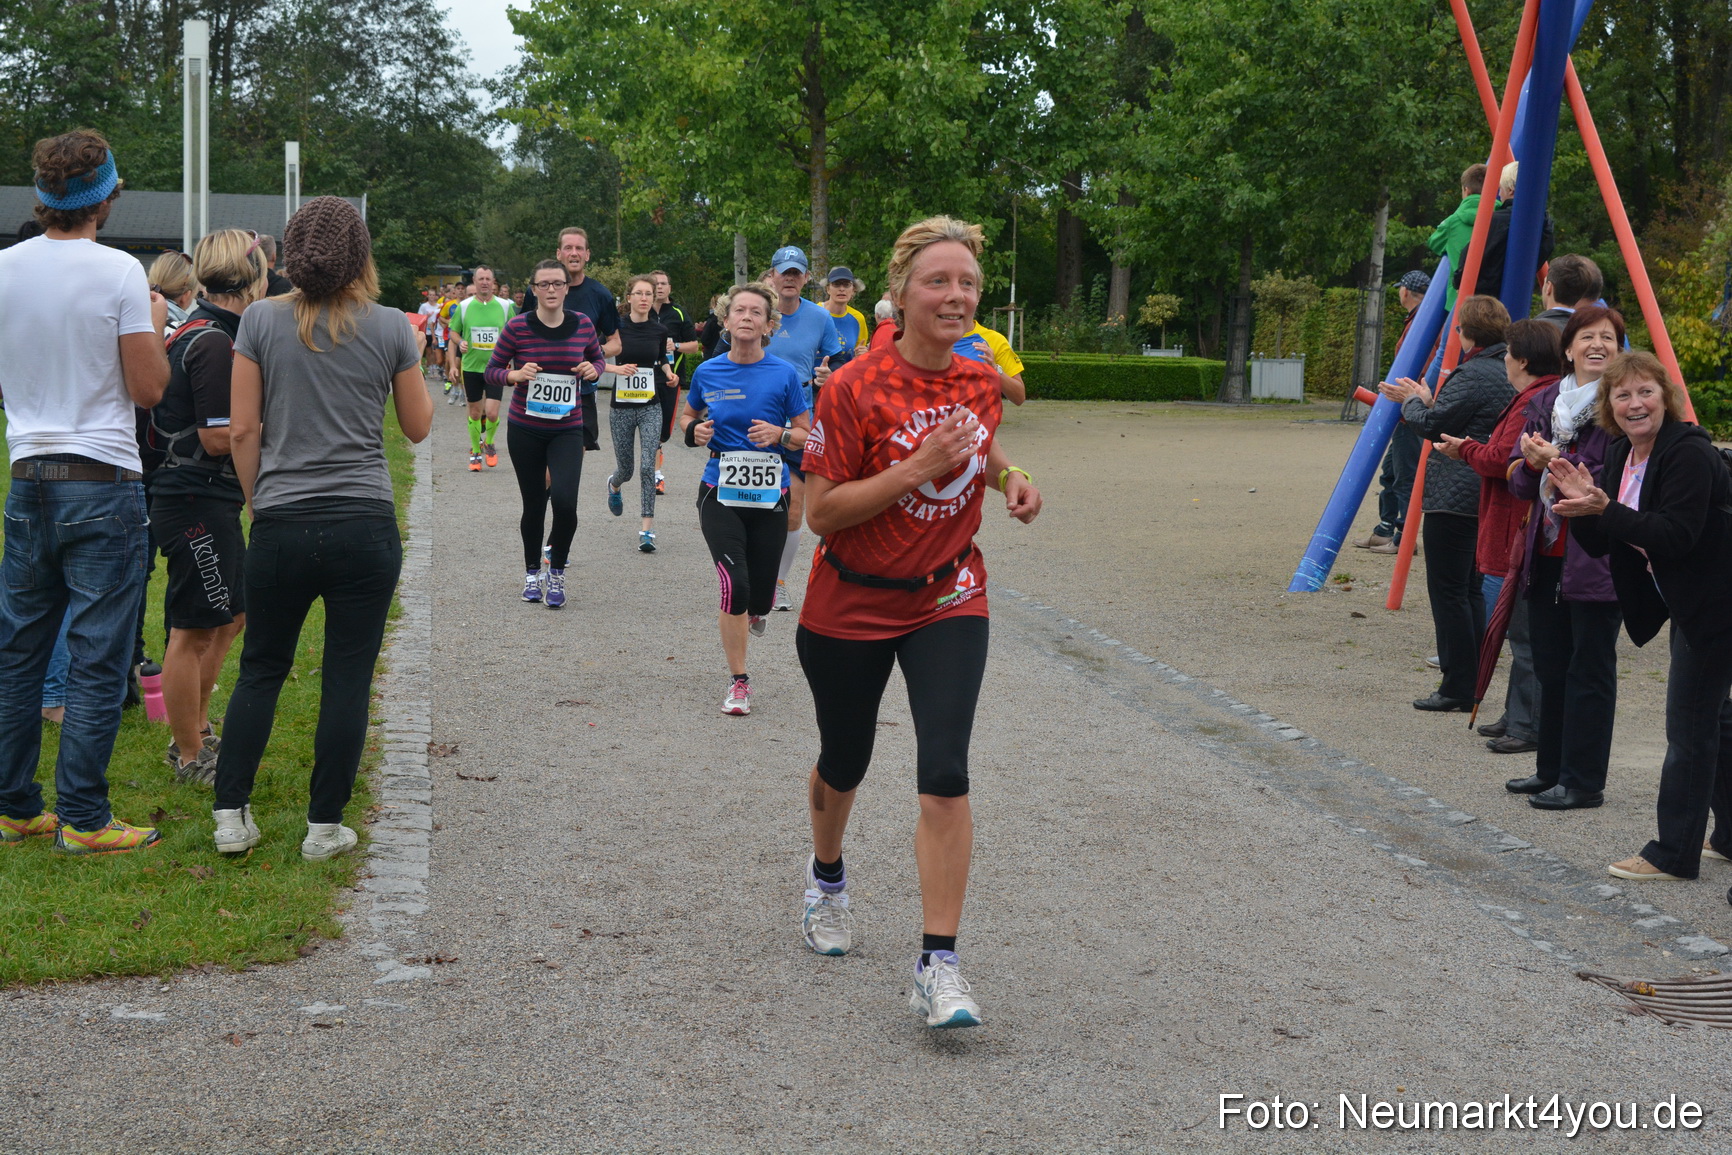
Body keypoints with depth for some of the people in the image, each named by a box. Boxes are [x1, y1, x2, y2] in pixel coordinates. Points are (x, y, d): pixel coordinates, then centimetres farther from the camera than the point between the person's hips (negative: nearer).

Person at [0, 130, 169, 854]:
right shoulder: (119, 273, -11)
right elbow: (149, 389, -8)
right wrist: (154, 326, 8)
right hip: (103, 485, -5)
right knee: (97, 660, -1)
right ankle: (82, 819, 1)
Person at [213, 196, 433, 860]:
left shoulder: (262, 322, -1)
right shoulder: (391, 329, -2)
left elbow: (242, 430, 0)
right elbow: (418, 426, 10)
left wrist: (256, 504, 13)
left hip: (281, 526, 1)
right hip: (365, 526, -1)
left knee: (261, 670, 14)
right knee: (347, 679, 6)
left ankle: (230, 817, 13)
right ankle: (325, 827, 9)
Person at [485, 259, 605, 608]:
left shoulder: (582, 325, -2)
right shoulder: (517, 327, -7)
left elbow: (599, 358, 15)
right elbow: (492, 370, 0)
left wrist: (593, 369, -8)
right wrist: (515, 375, -20)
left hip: (567, 429, 0)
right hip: (525, 429, 0)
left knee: (565, 500, -17)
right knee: (533, 504, 9)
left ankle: (557, 572, 6)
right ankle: (532, 573, 31)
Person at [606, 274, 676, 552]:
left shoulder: (660, 330, 2)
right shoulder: (617, 327, -7)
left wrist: (670, 376, 0)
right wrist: (616, 368, -21)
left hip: (650, 406, 1)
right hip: (621, 406, -1)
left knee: (648, 466, -12)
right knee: (626, 468, 10)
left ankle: (647, 529, -8)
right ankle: (614, 485, 50)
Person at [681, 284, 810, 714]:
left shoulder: (783, 374, -4)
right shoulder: (708, 373, 1)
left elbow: (806, 434, 3)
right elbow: (688, 415, 18)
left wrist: (779, 434, -18)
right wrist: (694, 431, -4)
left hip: (769, 495, 0)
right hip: (720, 492, 0)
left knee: (760, 597, 6)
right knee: (735, 585, -15)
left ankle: (751, 612, 47)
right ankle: (738, 681, 1)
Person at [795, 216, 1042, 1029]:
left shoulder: (981, 382, -2)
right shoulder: (854, 388, -17)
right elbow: (822, 511, -18)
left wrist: (1008, 479, -1)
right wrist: (917, 468, -28)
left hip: (948, 602, 2)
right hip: (851, 608, -2)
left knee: (945, 774, -14)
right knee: (843, 763, 18)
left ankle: (938, 965, -10)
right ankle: (827, 876, 50)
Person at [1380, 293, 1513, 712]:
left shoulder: (1472, 374, -17)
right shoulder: (1507, 371, 13)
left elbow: (1433, 425, -15)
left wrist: (1413, 401, 4)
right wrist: (1425, 400, 22)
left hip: (1454, 498, -10)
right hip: (1486, 499, 10)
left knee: (1448, 589, -5)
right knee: (1471, 587, 14)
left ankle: (1457, 688, -4)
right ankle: (1471, 682, 17)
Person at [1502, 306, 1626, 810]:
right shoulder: (1545, 401, 12)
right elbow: (1520, 479, 10)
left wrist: (1557, 463, -20)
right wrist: (1533, 463, -11)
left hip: (1599, 557, -7)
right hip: (1547, 554, 7)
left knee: (1589, 669, -1)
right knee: (1550, 667, 15)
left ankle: (1584, 781, 7)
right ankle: (1552, 770, 27)